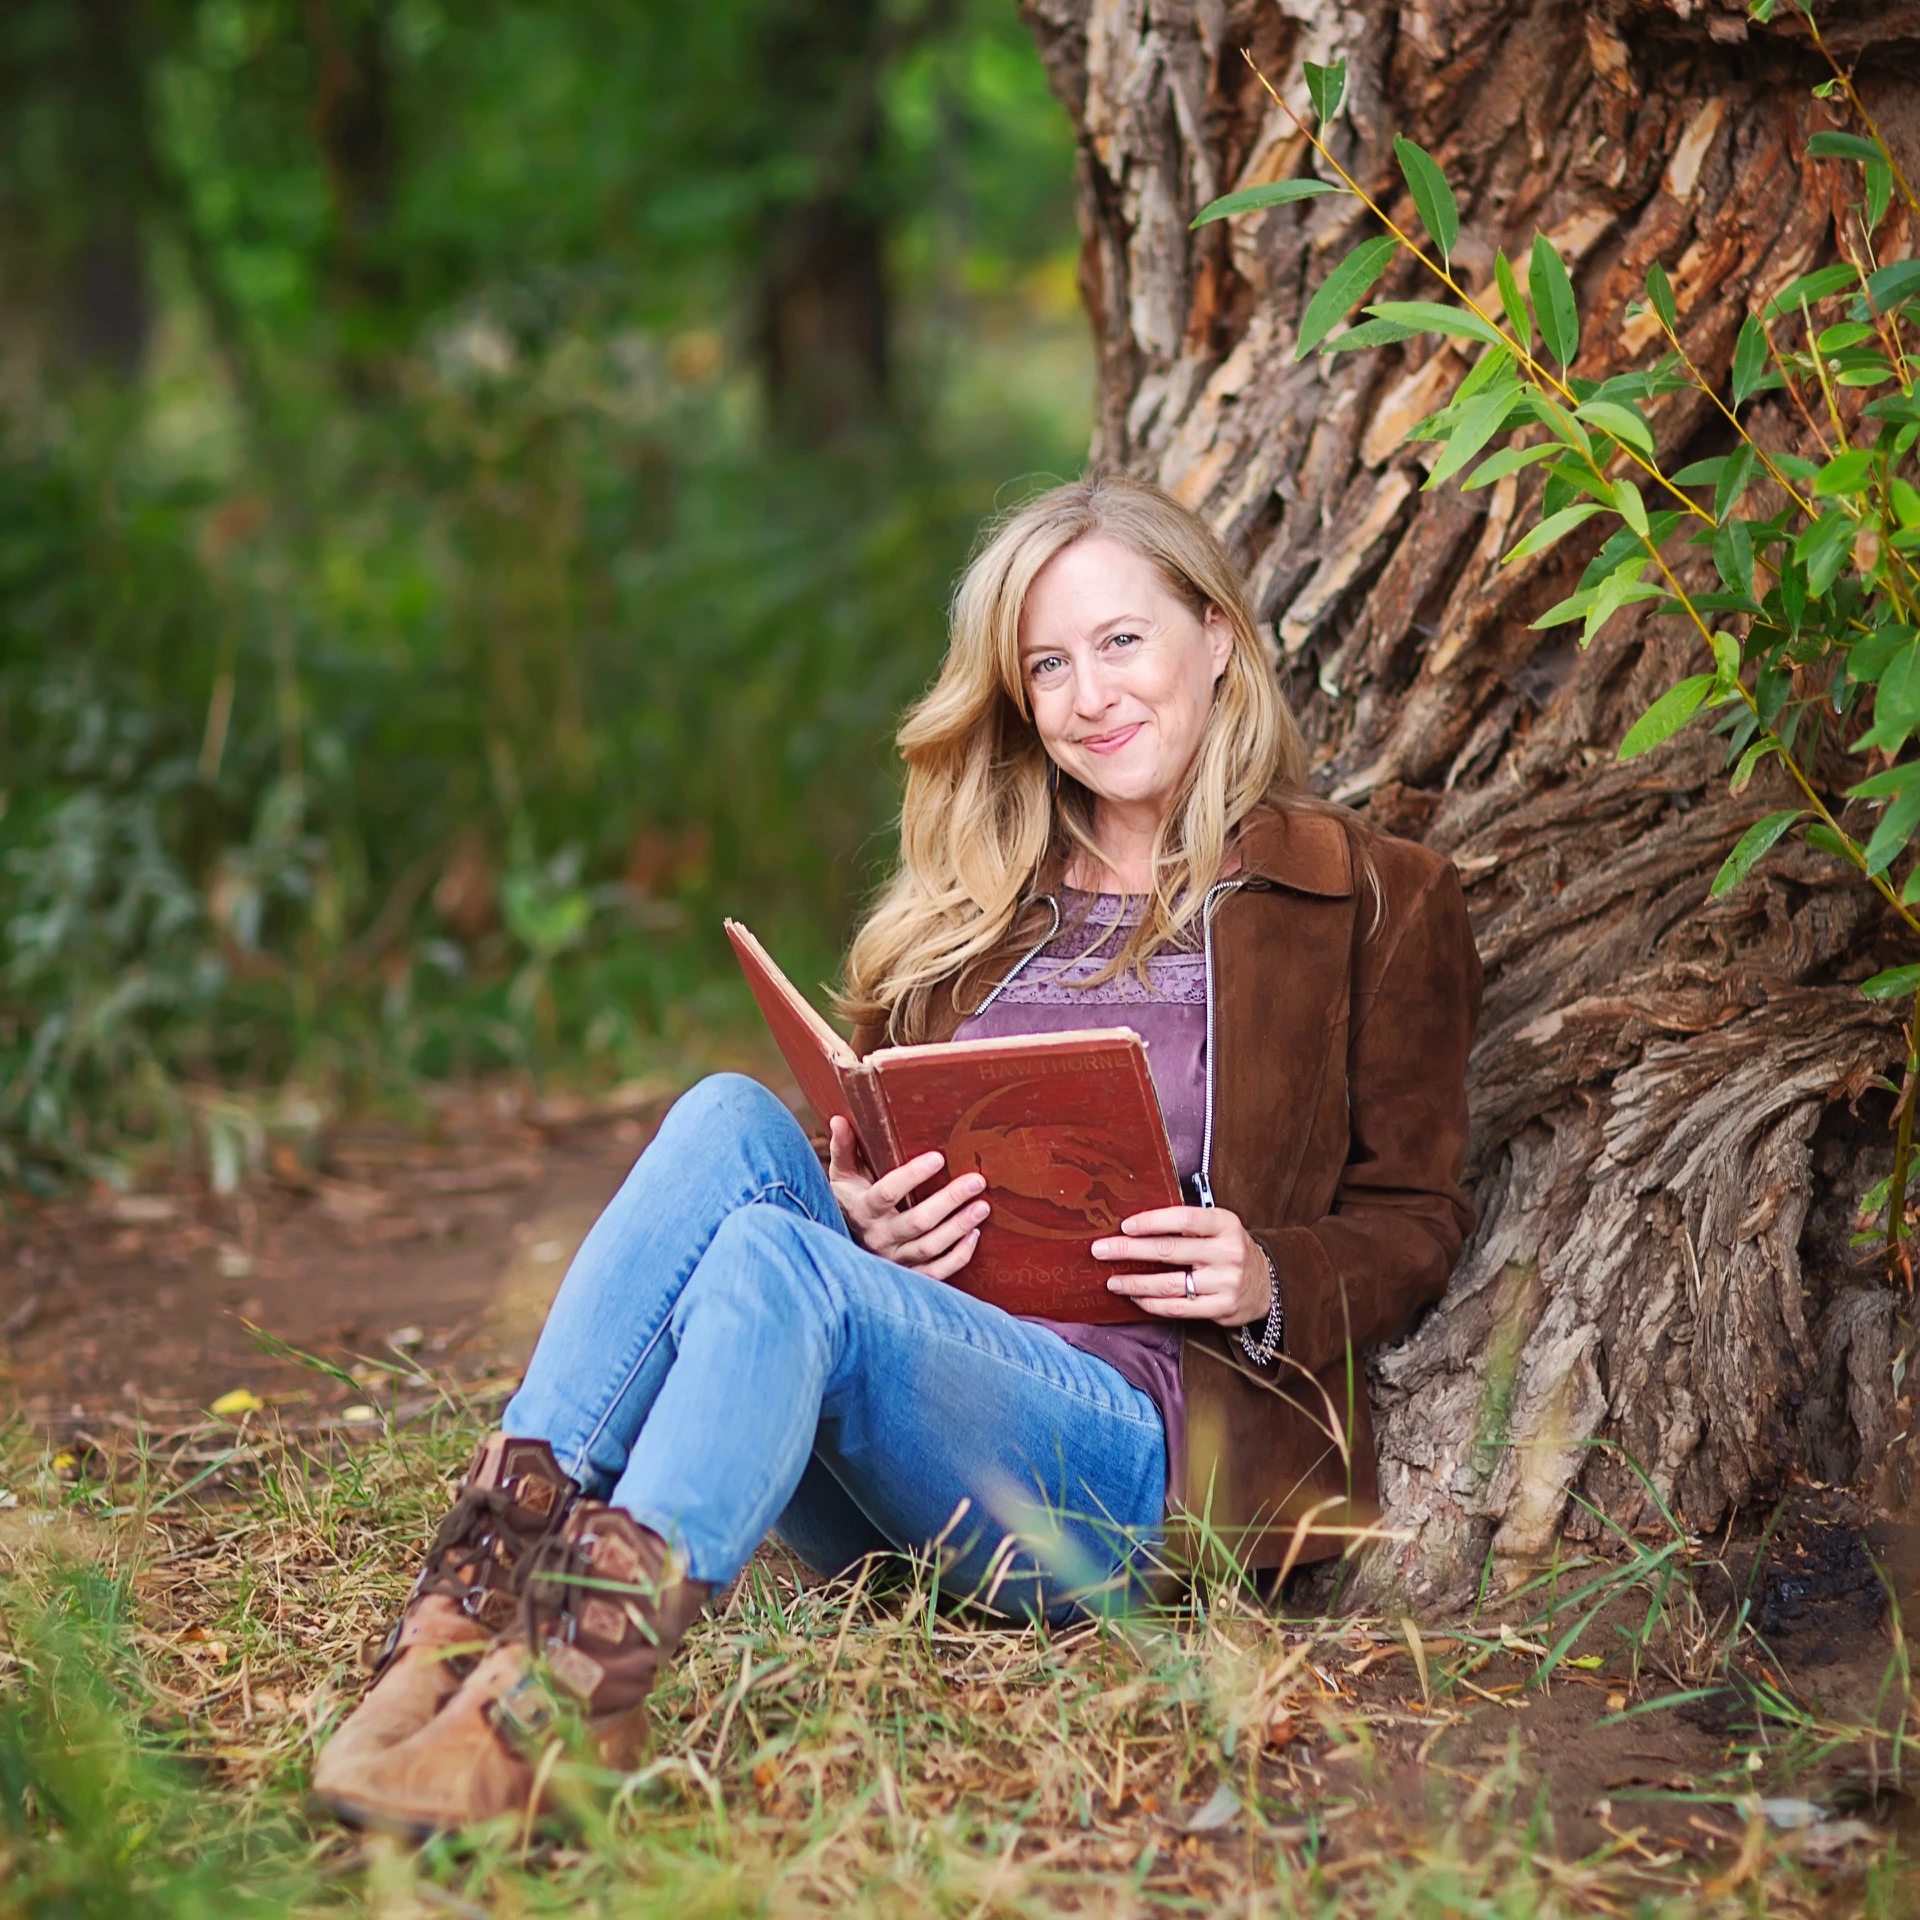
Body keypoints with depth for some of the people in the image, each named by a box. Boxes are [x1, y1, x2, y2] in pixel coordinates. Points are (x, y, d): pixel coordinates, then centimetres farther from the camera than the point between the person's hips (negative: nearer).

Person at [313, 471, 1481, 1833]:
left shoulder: (1378, 901, 13)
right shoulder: (966, 909, 26)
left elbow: (1416, 1219, 10)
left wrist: (1272, 1283, -11)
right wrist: (857, 1213, 0)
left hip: (1147, 1441, -4)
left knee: (775, 1257, -32)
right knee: (736, 1119, -25)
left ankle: (573, 1678, -52)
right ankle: (487, 1580, -38)